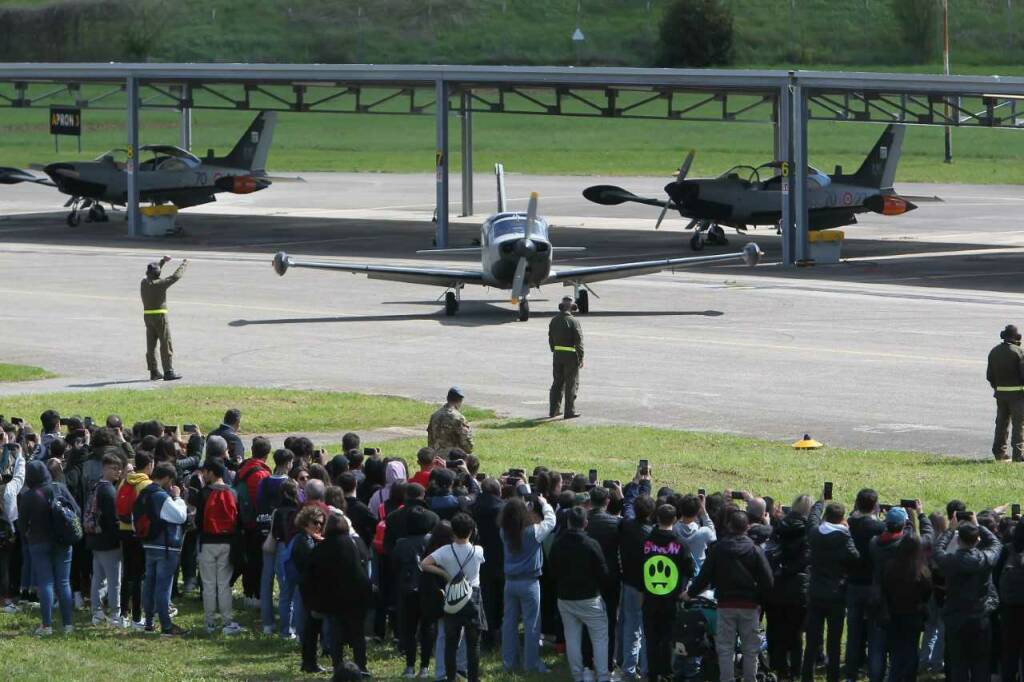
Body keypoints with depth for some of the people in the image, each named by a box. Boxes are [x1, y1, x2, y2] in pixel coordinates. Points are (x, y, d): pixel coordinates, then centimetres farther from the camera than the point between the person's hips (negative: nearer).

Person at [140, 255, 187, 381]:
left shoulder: (144, 283, 3)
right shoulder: (159, 283, -16)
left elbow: (152, 274, 24)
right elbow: (175, 276, -10)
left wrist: (163, 261, 26)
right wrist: (184, 264, 5)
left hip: (148, 316, 7)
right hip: (160, 316, -7)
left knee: (151, 345, 7)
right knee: (166, 344, -3)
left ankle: (154, 372, 9)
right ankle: (168, 372, -5)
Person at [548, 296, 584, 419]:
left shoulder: (554, 321, 5)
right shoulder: (573, 321, -14)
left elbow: (551, 338, 10)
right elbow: (579, 341, -14)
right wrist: (581, 358, -9)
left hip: (557, 354, 6)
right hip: (571, 355, -6)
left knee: (558, 382, 15)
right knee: (571, 384, 2)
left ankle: (553, 410, 17)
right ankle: (570, 411, 3)